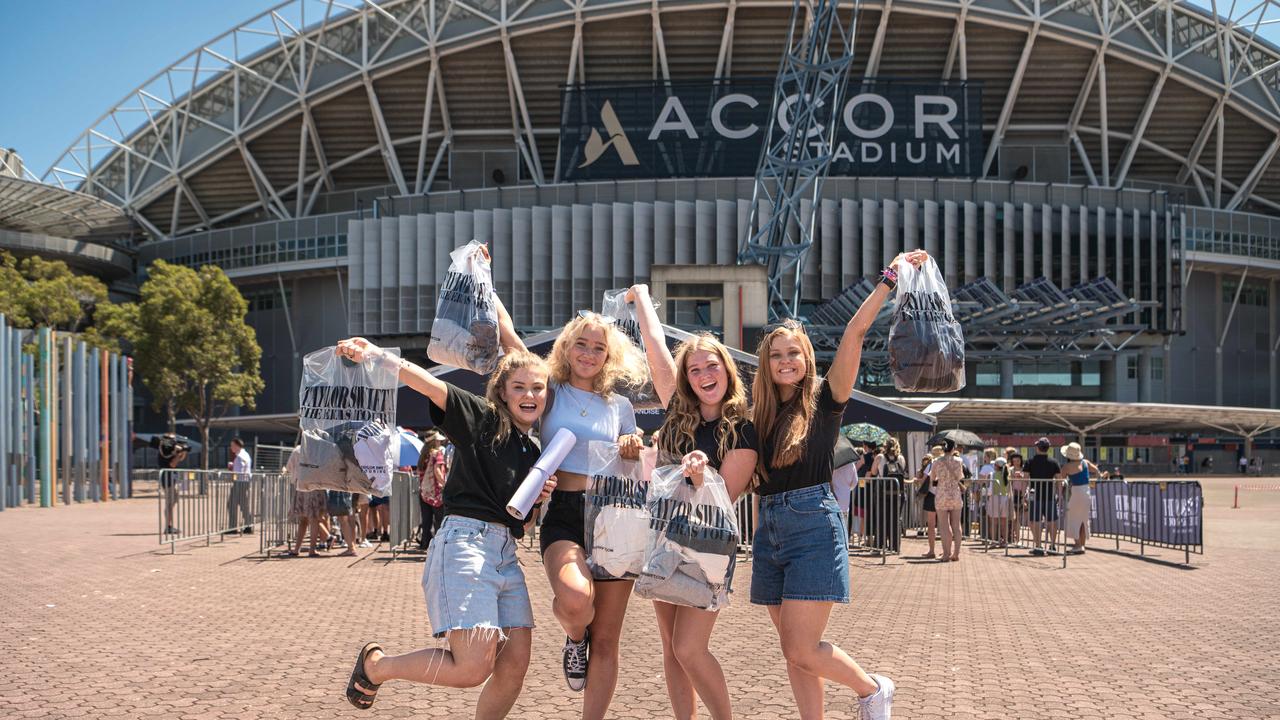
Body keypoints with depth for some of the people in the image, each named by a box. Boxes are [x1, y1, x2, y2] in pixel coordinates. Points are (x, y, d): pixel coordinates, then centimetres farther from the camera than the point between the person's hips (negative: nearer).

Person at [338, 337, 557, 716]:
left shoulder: (534, 453, 18)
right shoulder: (482, 418, -2)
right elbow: (429, 385, -17)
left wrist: (538, 499, 4)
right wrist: (377, 356, -32)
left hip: (506, 555, 8)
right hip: (466, 541, -8)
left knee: (514, 667, 3)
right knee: (473, 667, -14)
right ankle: (375, 664, 9)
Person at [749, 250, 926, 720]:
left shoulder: (824, 401, -1)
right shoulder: (758, 415, 12)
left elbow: (855, 333, -9)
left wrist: (890, 278, -11)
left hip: (813, 526, -5)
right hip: (769, 529, 6)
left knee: (801, 650, -8)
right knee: (794, 651, 8)